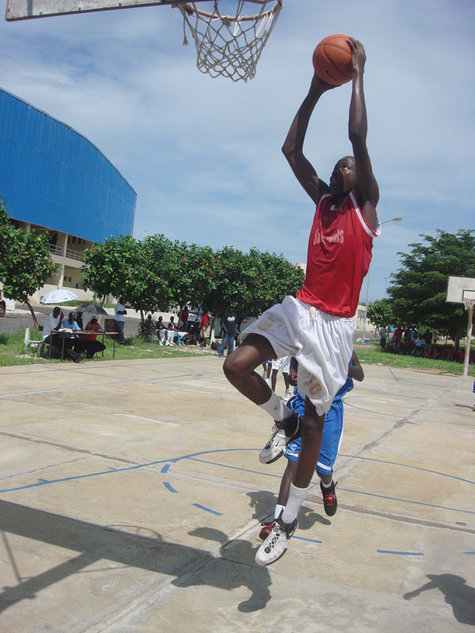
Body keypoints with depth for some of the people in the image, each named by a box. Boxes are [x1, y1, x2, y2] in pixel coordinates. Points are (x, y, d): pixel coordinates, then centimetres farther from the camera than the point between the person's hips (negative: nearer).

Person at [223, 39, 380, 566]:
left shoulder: (365, 206, -1)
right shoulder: (322, 200, 13)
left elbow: (358, 137, -11)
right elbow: (291, 149, 9)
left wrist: (357, 75, -3)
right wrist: (316, 91, 9)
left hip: (335, 323, -5)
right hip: (300, 308, 5)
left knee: (315, 423, 2)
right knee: (236, 365, -16)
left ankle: (288, 523, 14)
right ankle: (282, 420, 15)